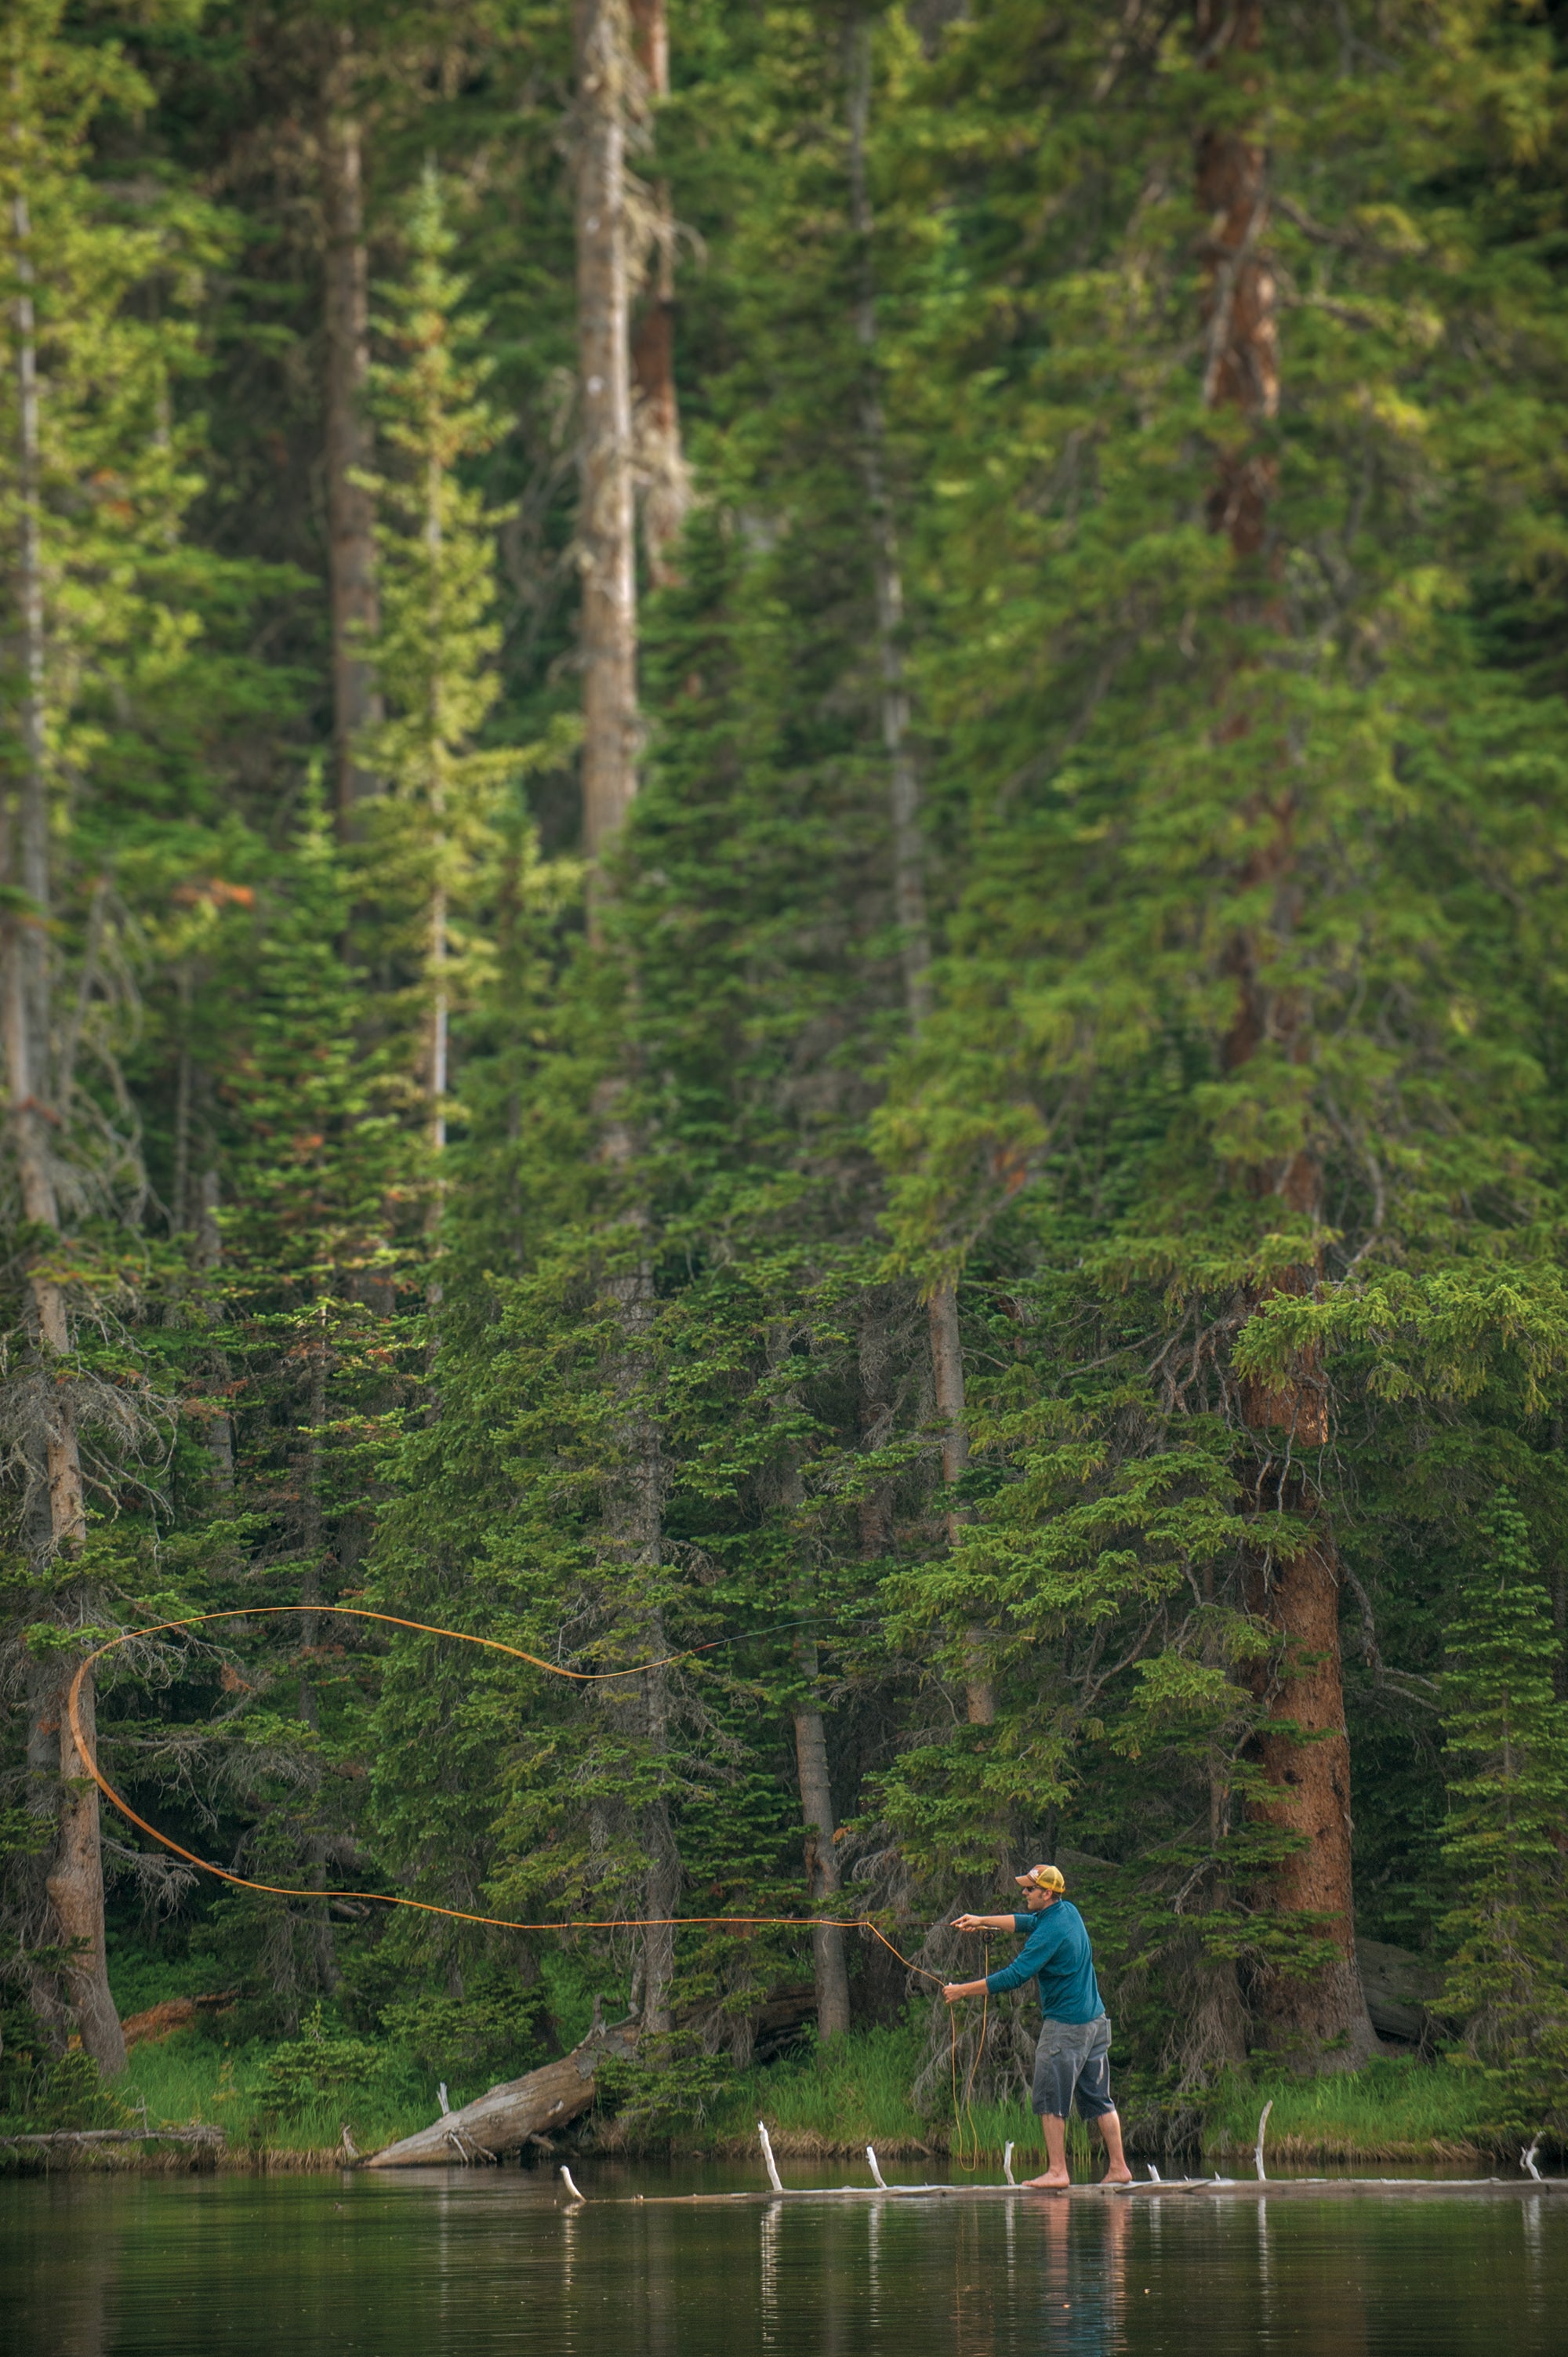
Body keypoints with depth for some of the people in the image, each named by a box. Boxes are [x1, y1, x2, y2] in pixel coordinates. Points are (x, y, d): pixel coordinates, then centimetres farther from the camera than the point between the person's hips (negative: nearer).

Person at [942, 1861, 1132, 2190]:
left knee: (1051, 2101, -3)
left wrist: (962, 1991, -17)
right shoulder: (1069, 1911, 7)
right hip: (1095, 2021, 9)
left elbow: (1014, 1976, -23)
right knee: (1098, 2098, 11)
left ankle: (1057, 2171, -5)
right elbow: (1027, 1922, 26)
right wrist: (982, 1921, 23)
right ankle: (1118, 2167, 11)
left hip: (1065, 2027, -9)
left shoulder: (1051, 1932, -21)